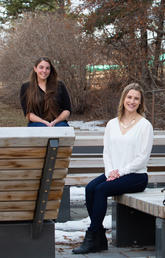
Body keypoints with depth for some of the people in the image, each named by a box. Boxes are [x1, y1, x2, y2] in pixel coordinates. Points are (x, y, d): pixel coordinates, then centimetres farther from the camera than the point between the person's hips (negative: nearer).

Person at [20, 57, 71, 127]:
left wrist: (55, 122, -8)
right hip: (37, 124, -1)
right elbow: (28, 113, 3)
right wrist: (45, 123, -12)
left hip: (58, 123, 1)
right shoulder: (26, 87, 11)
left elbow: (67, 110, 10)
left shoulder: (60, 86, 13)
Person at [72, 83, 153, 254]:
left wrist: (121, 172, -13)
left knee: (101, 189, -27)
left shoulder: (145, 125, -3)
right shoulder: (112, 124, 15)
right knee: (90, 188, -22)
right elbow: (106, 151, 12)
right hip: (113, 173, 5)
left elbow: (143, 157, -8)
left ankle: (92, 237, -20)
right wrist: (110, 172, -5)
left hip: (136, 175, -5)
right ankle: (100, 238, -19)